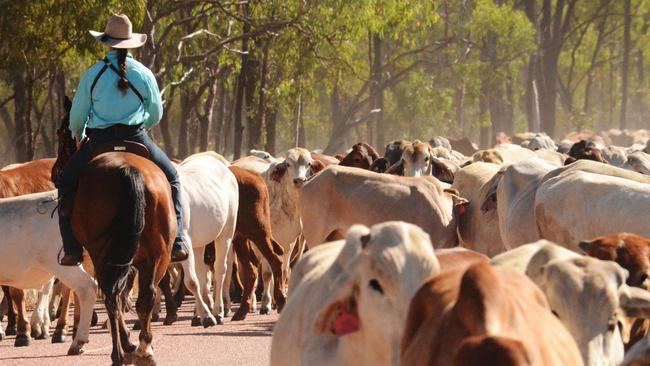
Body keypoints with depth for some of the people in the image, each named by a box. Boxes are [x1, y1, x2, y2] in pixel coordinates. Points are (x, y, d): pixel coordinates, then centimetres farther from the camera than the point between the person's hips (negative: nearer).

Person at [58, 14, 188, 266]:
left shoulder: (92, 75, -2)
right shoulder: (144, 74, 1)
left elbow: (77, 117, 4)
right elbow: (156, 115, 12)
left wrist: (78, 138, 26)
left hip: (99, 141, -1)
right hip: (137, 140, 1)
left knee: (66, 183, 21)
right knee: (172, 178, 24)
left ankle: (72, 250, 9)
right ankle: (177, 242, 12)